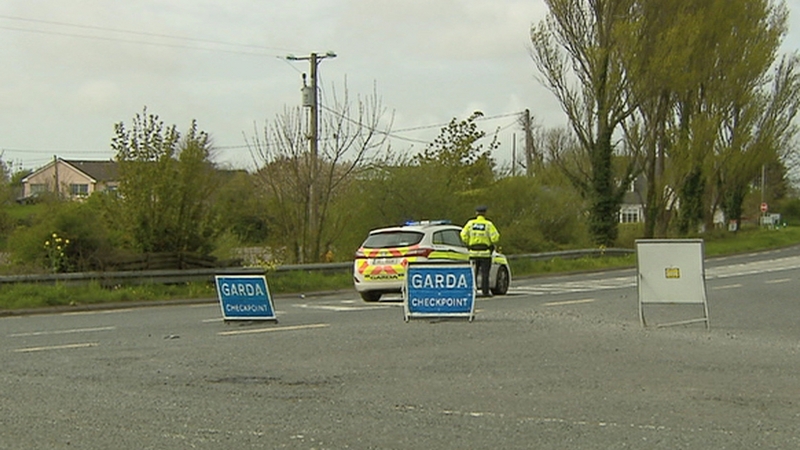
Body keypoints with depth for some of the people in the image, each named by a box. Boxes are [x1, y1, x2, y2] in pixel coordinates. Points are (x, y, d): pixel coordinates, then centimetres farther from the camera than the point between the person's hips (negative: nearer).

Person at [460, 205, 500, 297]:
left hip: (473, 252, 2)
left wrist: (468, 243, 12)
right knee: (485, 273, 3)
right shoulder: (488, 224, -8)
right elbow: (495, 238, -14)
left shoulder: (470, 223, -1)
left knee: (473, 273, 10)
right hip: (485, 253, -2)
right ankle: (485, 291, 1)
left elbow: (463, 236, -5)